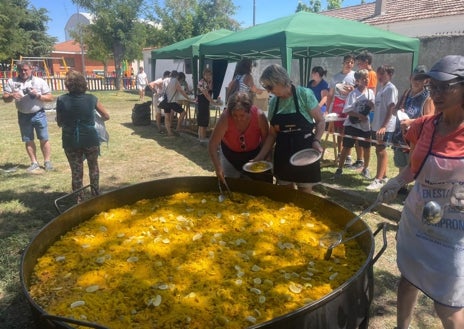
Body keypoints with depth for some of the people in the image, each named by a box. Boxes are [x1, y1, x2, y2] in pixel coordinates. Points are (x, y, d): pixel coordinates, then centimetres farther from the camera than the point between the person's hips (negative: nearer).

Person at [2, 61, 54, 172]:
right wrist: (11, 96, -18)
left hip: (38, 114, -2)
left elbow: (50, 98, -3)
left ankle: (47, 162, 10)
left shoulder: (40, 81, -3)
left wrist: (38, 95, -19)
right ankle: (34, 163, 19)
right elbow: (5, 98, 3)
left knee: (44, 139, 0)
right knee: (28, 141, 8)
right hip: (23, 116, 3)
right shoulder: (11, 82, 2)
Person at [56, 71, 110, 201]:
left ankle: (79, 199, 21)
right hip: (90, 139, 0)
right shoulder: (91, 98, -7)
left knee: (76, 171, 13)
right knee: (93, 167, 21)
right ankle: (96, 195, 30)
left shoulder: (61, 100, -7)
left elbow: (59, 123, 3)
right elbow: (106, 116, 4)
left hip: (70, 141, 0)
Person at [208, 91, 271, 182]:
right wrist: (218, 167, -39)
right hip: (230, 154, -1)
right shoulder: (225, 117, -30)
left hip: (253, 154, 1)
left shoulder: (259, 115, -28)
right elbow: (212, 145, -30)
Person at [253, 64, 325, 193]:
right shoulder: (273, 102, 3)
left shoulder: (305, 94, -11)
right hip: (283, 155, 5)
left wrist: (316, 141, -21)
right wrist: (260, 157, 2)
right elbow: (272, 134, 9)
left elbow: (320, 121, -4)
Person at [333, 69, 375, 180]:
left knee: (366, 147, 10)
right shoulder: (353, 94, -9)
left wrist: (371, 105, -12)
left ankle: (365, 169, 28)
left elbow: (374, 107, 10)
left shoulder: (371, 92, 4)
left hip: (365, 124, 4)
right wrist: (359, 115, -23)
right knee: (346, 147, 2)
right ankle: (339, 169, 12)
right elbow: (347, 110, -14)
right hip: (352, 124, -4)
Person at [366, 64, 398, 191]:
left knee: (381, 151, -5)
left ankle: (379, 179, 0)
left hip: (385, 126, -8)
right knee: (380, 151, 13)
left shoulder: (391, 88, -10)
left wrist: (384, 126, -23)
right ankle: (383, 176, 24)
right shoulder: (380, 87, 14)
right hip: (376, 124, 8)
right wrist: (374, 124, 15)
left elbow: (391, 109, -16)